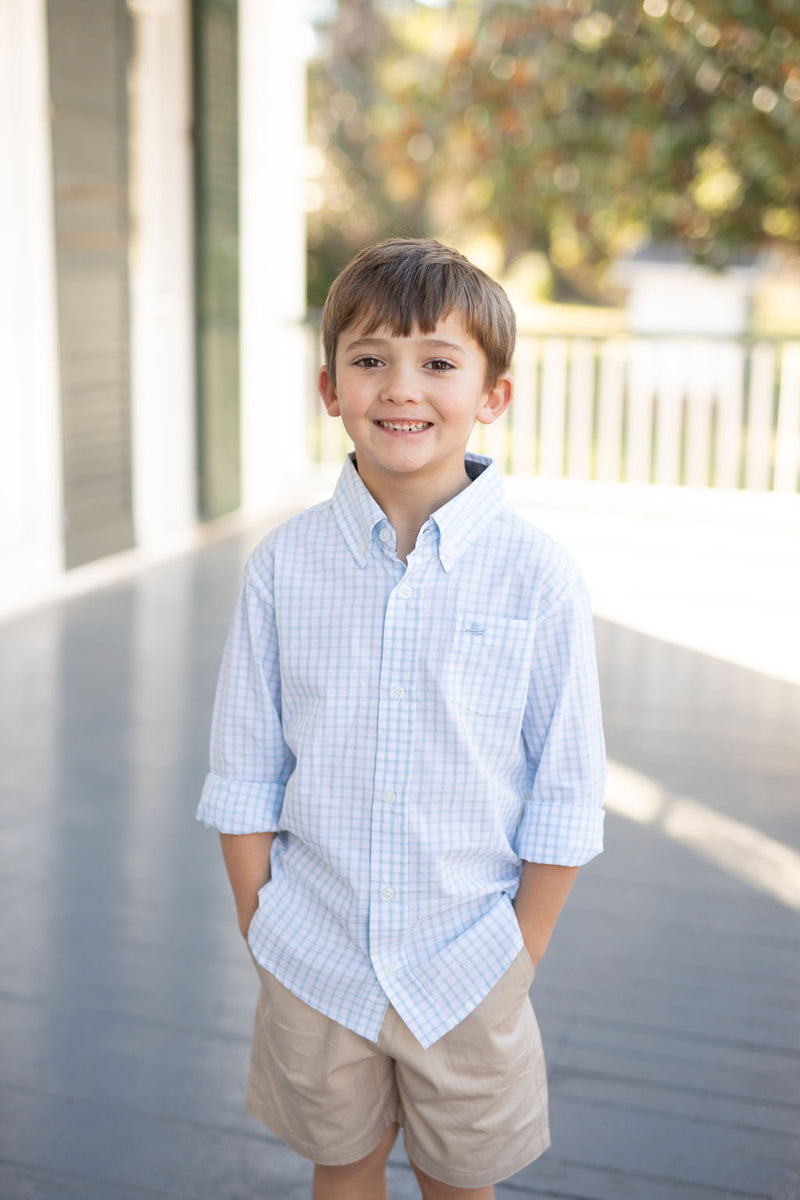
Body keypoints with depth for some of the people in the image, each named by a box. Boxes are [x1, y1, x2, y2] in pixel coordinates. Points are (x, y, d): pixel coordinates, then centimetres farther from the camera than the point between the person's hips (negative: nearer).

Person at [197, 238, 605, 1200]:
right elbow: (244, 776, -1)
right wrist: (263, 936, -1)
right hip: (314, 966, 1)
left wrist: (518, 961, -4)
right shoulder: (285, 564, -8)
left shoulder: (536, 575, -13)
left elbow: (565, 796, -6)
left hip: (466, 972, -1)